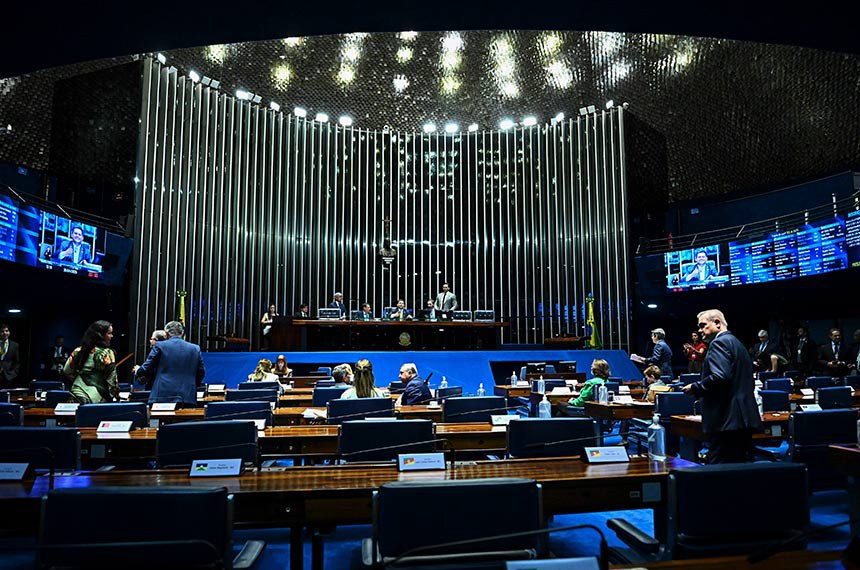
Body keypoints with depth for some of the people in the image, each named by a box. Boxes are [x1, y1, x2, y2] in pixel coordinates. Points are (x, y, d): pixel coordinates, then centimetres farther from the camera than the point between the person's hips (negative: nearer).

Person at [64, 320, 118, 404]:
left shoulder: (79, 350, 7)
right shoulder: (106, 353, -10)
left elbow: (66, 371, 12)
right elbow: (111, 379, -9)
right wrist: (115, 394, 3)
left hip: (77, 393, 6)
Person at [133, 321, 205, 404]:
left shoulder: (159, 346, 1)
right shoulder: (195, 349, 7)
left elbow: (147, 369, 5)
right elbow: (201, 373, 10)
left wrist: (137, 370, 28)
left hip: (162, 397, -1)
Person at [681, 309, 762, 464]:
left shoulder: (719, 342, -9)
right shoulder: (737, 343, 21)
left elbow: (720, 376, -23)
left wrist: (695, 388, -11)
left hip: (727, 419, -10)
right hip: (745, 418, 10)